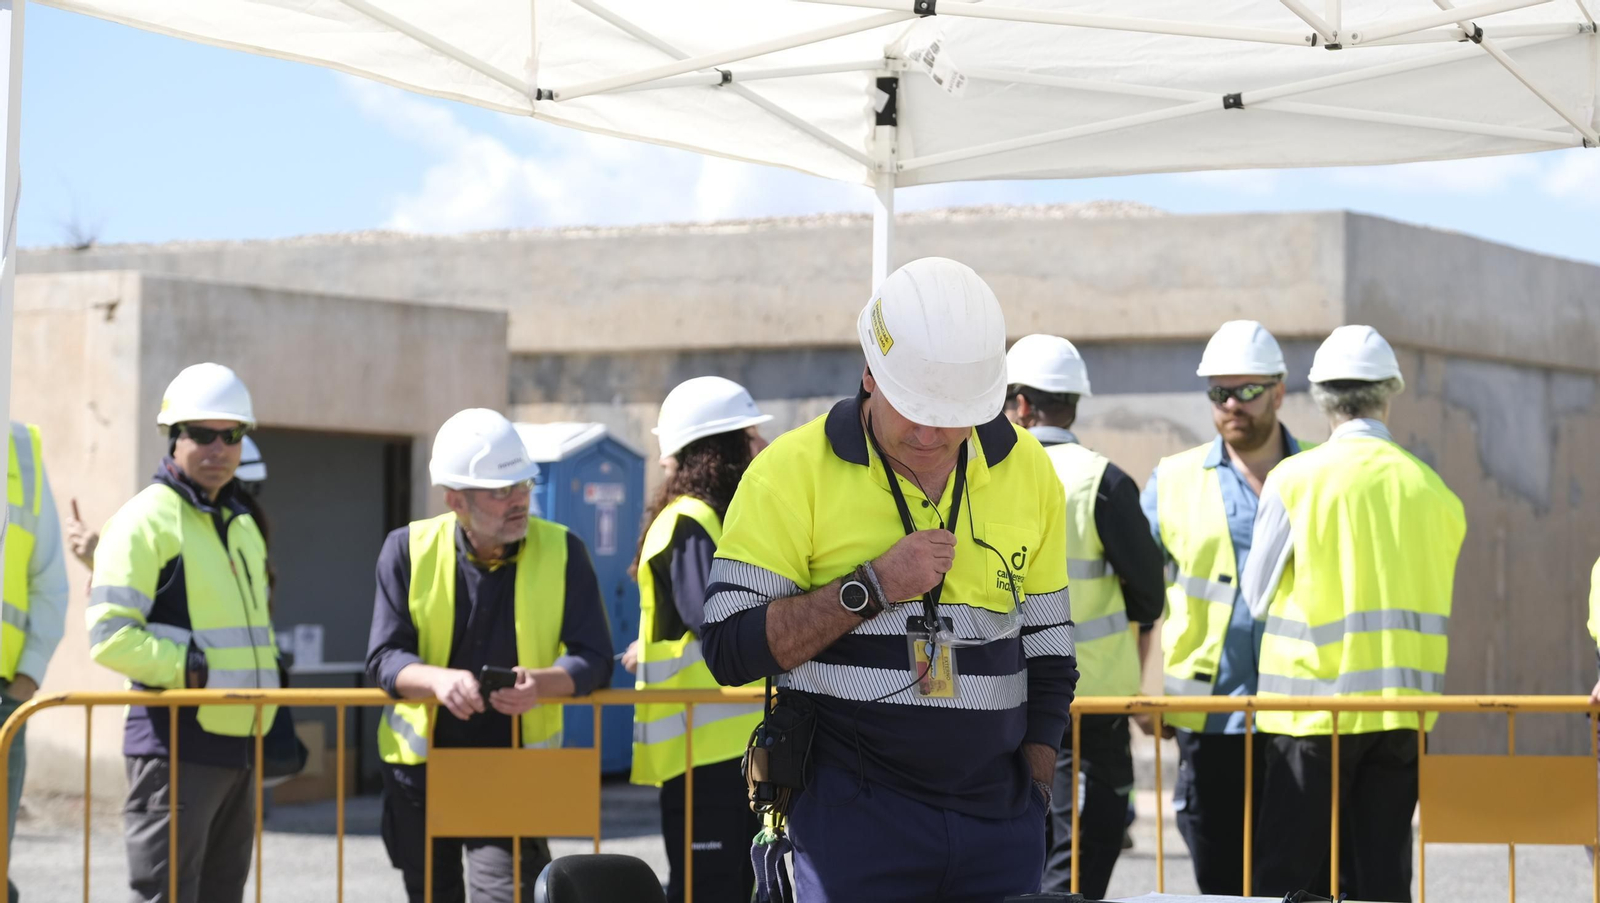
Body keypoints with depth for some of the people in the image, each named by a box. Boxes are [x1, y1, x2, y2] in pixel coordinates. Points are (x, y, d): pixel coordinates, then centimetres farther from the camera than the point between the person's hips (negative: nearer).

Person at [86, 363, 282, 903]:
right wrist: (195, 671, -20)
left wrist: (265, 684, 13)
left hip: (240, 746, 8)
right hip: (176, 747, -8)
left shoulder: (243, 527, 18)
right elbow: (109, 637, -17)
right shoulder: (146, 520, -9)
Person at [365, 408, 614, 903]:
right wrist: (438, 680, -31)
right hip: (419, 768, 2)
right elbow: (383, 658, -9)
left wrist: (543, 684, -31)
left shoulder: (561, 551, -4)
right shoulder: (409, 550, -4)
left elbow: (593, 658, -8)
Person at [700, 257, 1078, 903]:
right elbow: (729, 649, -8)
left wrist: (1032, 790, 8)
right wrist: (872, 587, -15)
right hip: (853, 818, -3)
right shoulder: (793, 472, -4)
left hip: (999, 825, 4)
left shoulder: (1026, 471, 9)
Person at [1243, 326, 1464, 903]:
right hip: (1402, 706, 3)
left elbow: (1258, 597, 2)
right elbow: (1432, 606, 11)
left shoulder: (1295, 478, -7)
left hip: (1313, 703, -3)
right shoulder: (1432, 490, 3)